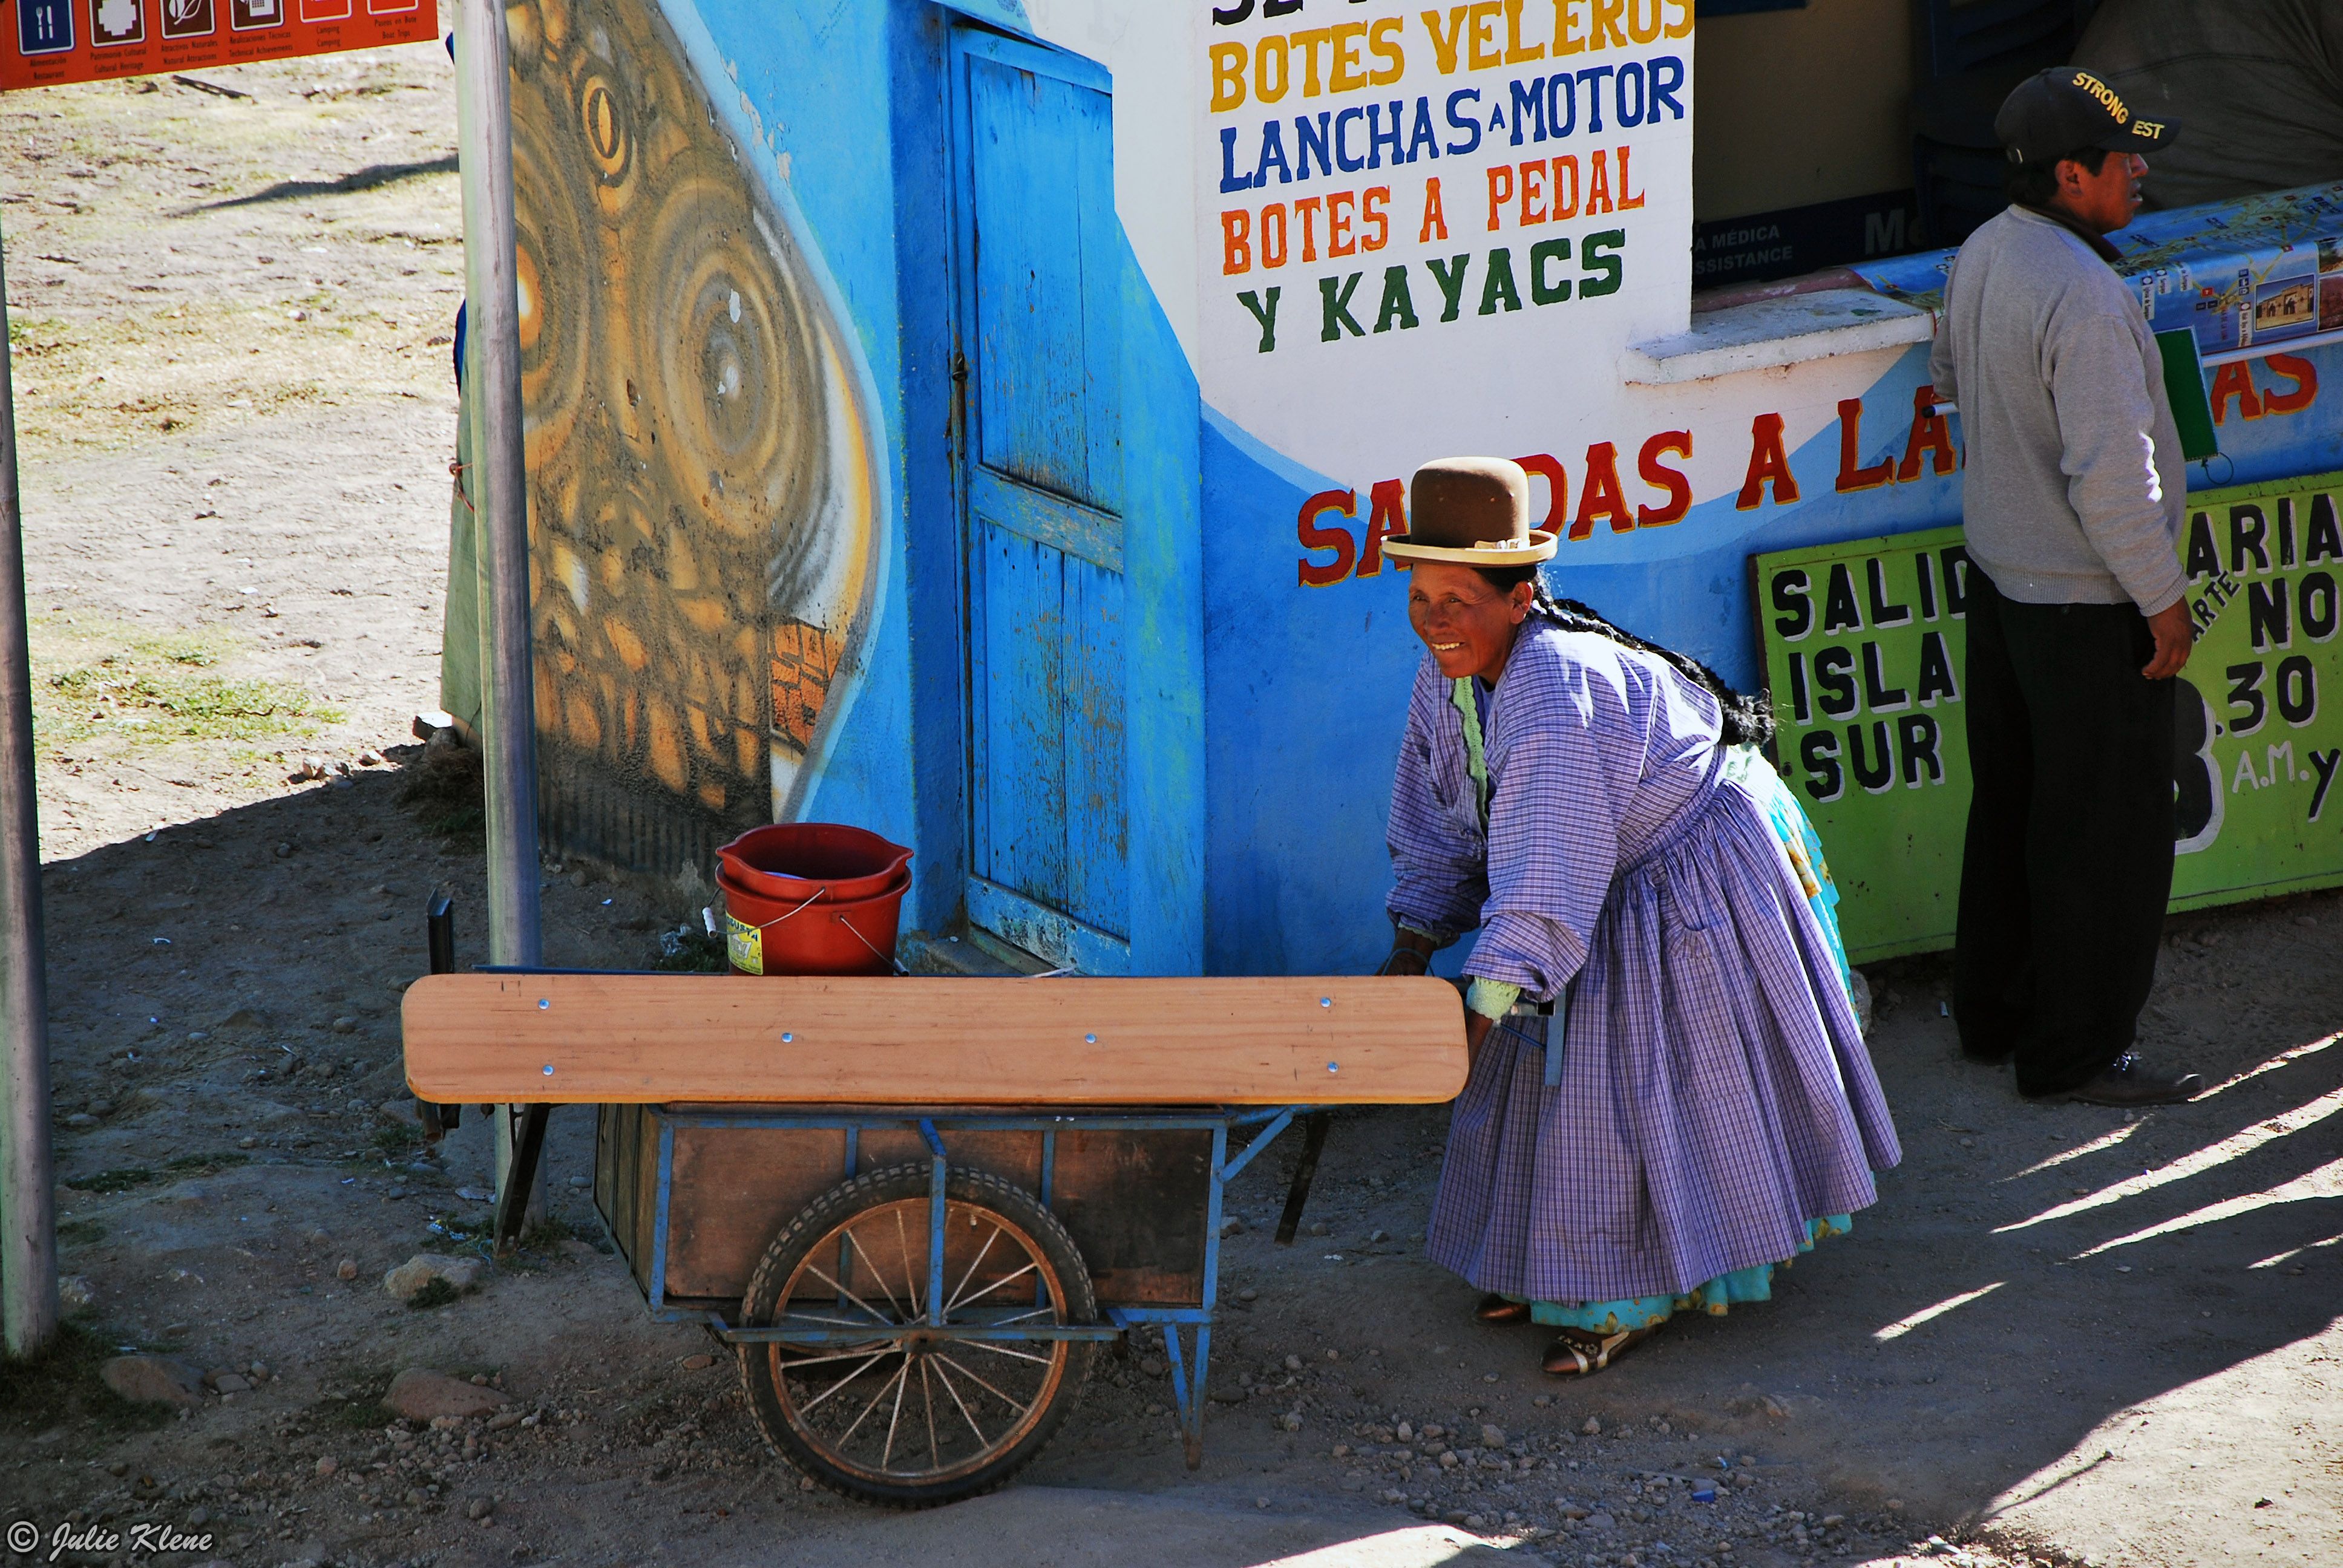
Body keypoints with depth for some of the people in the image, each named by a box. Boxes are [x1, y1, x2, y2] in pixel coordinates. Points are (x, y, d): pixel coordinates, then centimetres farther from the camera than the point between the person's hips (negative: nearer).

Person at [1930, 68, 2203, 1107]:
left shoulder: (1981, 256, 1)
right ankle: (2075, 1053, 13)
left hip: (2000, 572, 9)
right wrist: (2162, 598, -17)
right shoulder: (2083, 295, -27)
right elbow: (2112, 472, -27)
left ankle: (1991, 1013, 33)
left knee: (2011, 804, 21)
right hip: (2088, 597, -9)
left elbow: (1953, 378, 20)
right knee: (2104, 829, 3)